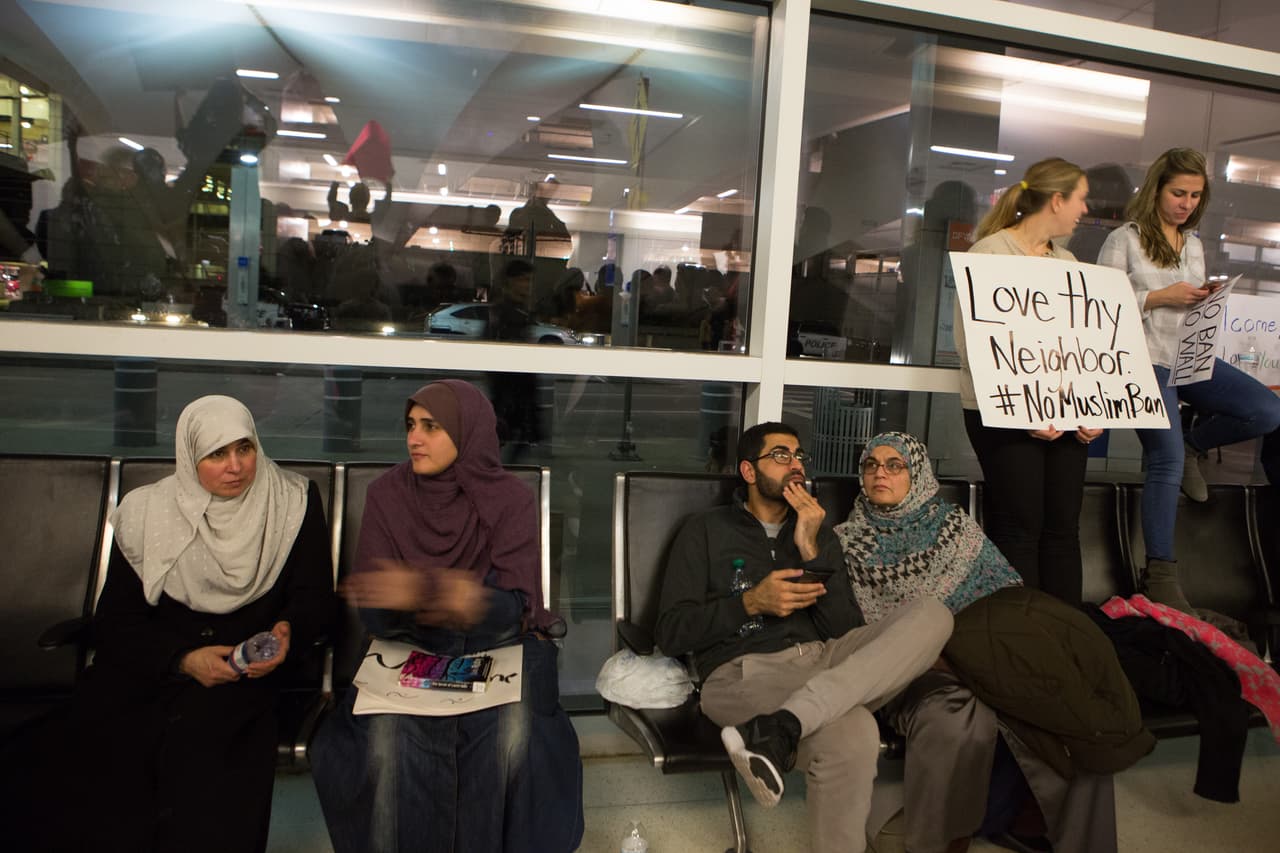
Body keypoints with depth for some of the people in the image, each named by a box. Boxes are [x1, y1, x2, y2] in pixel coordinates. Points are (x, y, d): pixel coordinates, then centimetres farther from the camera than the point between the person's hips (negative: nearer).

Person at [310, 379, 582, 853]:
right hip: (412, 651, 2)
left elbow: (512, 607, -18)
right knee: (387, 736, -23)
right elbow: (374, 612, -11)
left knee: (513, 737, -26)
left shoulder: (510, 498, -10)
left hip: (498, 648, -1)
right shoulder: (387, 494, -5)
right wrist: (441, 598, -33)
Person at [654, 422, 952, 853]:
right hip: (743, 673, -6)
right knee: (852, 734, -39)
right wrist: (751, 602, -11)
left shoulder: (819, 534, 21)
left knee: (931, 615, -24)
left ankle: (779, 727, -34)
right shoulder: (705, 531, 10)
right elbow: (671, 633, 1)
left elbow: (848, 633, 8)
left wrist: (810, 551, -2)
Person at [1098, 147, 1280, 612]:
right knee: (1167, 461, -17)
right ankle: (1160, 575, -7)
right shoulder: (1125, 239, -1)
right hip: (1145, 360, -6)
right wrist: (1160, 297, -14)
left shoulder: (1194, 243, 19)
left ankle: (1193, 444, 13)